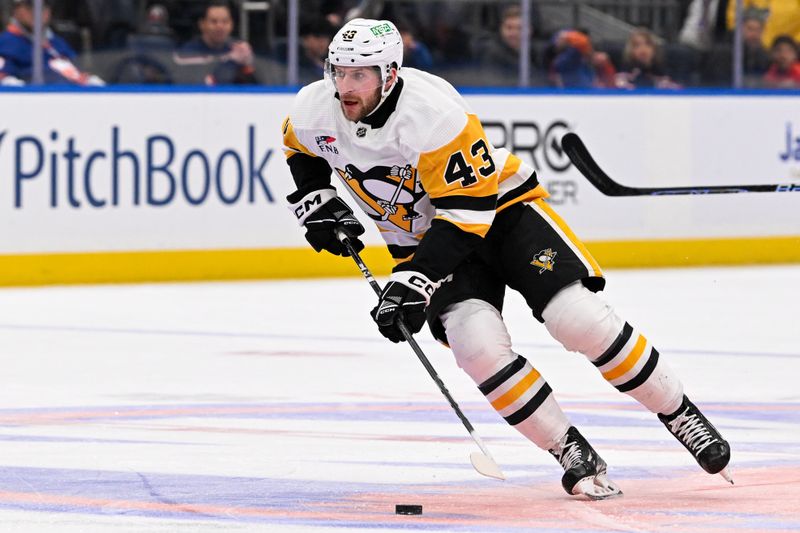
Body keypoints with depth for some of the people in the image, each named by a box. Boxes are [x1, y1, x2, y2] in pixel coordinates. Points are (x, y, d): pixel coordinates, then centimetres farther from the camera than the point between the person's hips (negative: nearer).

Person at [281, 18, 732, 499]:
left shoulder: (433, 113, -30)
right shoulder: (316, 111, -11)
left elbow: (466, 211, -30)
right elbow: (301, 149, 15)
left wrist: (415, 280, -36)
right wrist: (315, 202, 1)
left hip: (501, 208, -4)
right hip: (426, 237, 4)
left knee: (580, 319, -21)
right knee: (479, 346, -23)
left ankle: (680, 414, -3)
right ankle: (572, 453, -8)